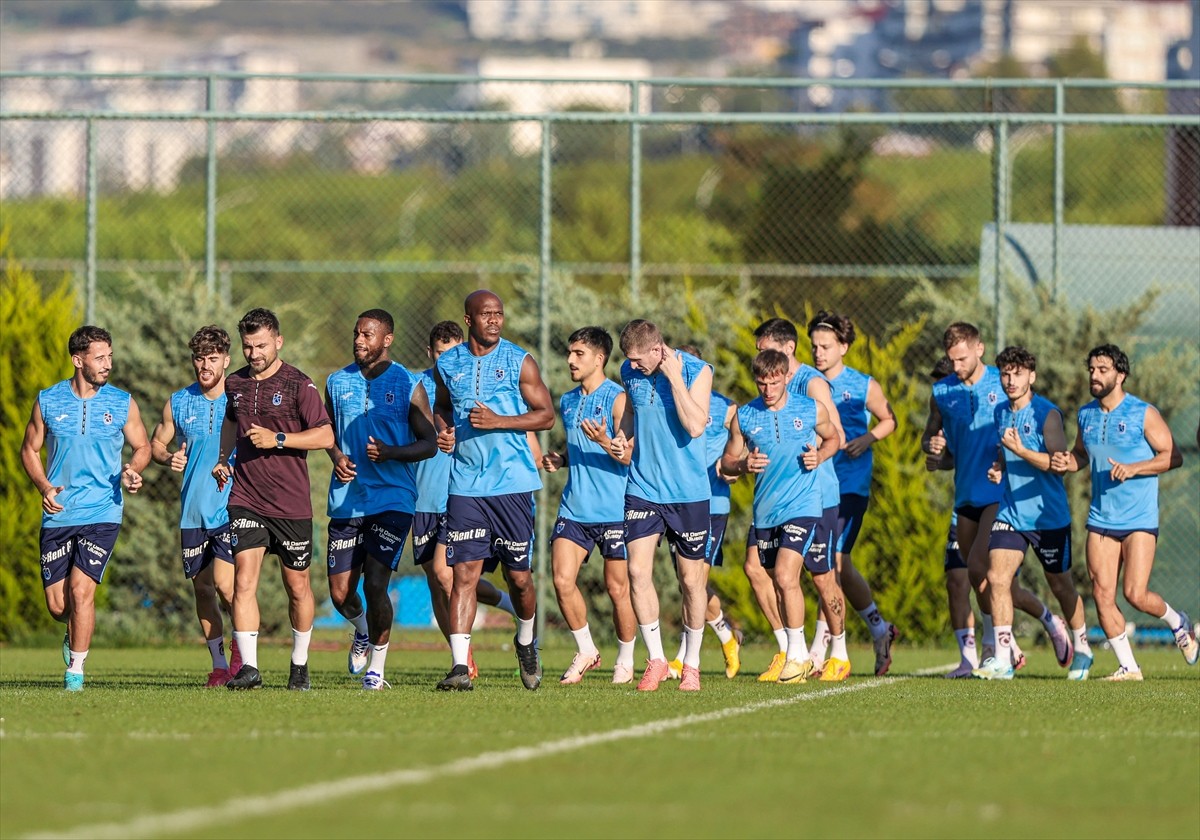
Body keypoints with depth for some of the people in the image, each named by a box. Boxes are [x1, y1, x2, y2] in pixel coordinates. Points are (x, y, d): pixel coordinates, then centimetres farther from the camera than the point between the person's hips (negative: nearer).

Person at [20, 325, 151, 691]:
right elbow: (29, 450, 11)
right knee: (56, 604, 1)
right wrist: (44, 487, -6)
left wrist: (132, 470, -10)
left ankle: (76, 670, 0)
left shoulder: (122, 403, 2)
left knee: (80, 588, -15)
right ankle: (76, 631, 37)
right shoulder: (47, 401, 2)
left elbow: (142, 447, 12)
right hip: (58, 515, 1)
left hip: (102, 513, -1)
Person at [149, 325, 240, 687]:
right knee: (202, 588, 6)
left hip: (232, 510, -4)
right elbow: (156, 443, 17)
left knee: (224, 583, -16)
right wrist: (169, 458, -5)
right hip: (193, 512, 4)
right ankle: (219, 664, 18)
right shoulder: (178, 403, 6)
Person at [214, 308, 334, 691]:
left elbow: (326, 436, -10)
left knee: (297, 587, 8)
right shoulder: (235, 384, 9)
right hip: (246, 499, 3)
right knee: (244, 580, -12)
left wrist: (277, 440, -19)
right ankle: (248, 667, -15)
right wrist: (223, 458, 15)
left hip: (291, 503, -3)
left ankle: (300, 665, 26)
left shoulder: (297, 384, -6)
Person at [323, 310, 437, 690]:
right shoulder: (338, 382, 9)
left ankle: (377, 668, 5)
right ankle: (363, 630, 35)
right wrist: (336, 455, -1)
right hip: (346, 498, 4)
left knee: (375, 584, -11)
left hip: (393, 498, -4)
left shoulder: (407, 386, -2)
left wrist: (389, 453, -18)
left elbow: (429, 443, -1)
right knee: (340, 593, 1)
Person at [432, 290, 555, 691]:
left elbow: (546, 415, -1)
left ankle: (526, 641, 33)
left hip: (512, 482, -1)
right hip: (465, 485, 1)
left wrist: (498, 421, -15)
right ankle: (460, 665, -13)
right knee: (464, 572, -9)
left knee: (519, 575, 4)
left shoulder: (519, 361, 0)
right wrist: (443, 429, 3)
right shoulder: (447, 364, 8)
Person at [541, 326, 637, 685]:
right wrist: (559, 460, 7)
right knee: (562, 580, -7)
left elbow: (629, 456, -13)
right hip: (574, 507, 6)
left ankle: (625, 660, 18)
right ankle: (585, 650, 11)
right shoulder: (567, 402, 14)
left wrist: (604, 442, -31)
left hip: (614, 509, -6)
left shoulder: (617, 399, -7)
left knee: (617, 588, 1)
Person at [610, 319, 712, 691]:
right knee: (638, 571, -9)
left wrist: (674, 379, -21)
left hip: (688, 492, -3)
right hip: (642, 488, 3)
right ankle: (656, 659, 2)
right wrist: (621, 439, 5)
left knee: (691, 579, 4)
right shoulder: (631, 372, 3)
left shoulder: (696, 371, -10)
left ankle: (691, 664, 18)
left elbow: (695, 426, -21)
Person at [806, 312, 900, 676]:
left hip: (851, 485, -5)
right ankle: (879, 629, 27)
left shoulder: (864, 387, -1)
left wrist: (868, 439, -7)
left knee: (834, 559, -14)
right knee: (838, 564, 9)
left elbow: (889, 420, 12)